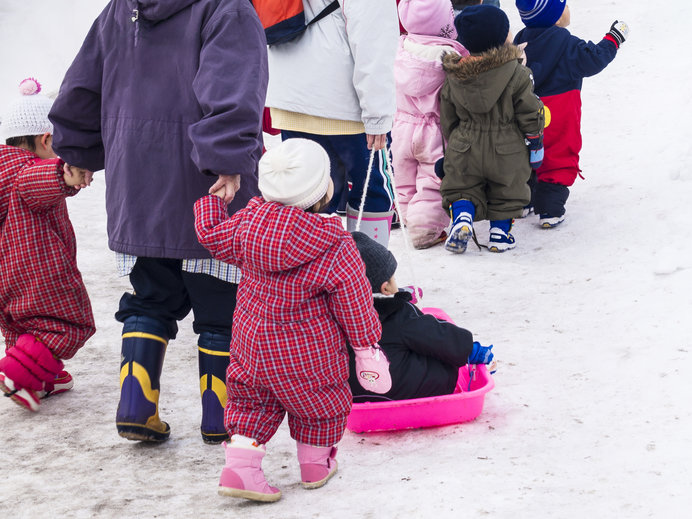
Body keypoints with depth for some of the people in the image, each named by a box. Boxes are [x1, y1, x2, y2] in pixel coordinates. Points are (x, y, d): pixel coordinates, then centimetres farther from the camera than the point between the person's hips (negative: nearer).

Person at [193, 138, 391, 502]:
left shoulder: (248, 222, -9)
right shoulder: (334, 246, -21)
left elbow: (211, 236, 8)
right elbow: (352, 298, -14)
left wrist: (212, 199, 24)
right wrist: (366, 345, -5)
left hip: (253, 336, 4)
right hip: (309, 349, -4)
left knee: (253, 400, 20)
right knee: (321, 400, 20)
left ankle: (240, 465, 8)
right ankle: (315, 464, 36)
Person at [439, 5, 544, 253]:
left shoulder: (453, 77, -4)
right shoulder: (516, 73, -15)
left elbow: (448, 118, 5)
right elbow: (529, 112, -9)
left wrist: (452, 144, 20)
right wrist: (535, 138, 7)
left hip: (465, 148, 2)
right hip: (506, 149, -2)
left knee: (462, 188, 16)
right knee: (506, 192, 17)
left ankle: (462, 216, -8)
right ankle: (499, 233, 18)